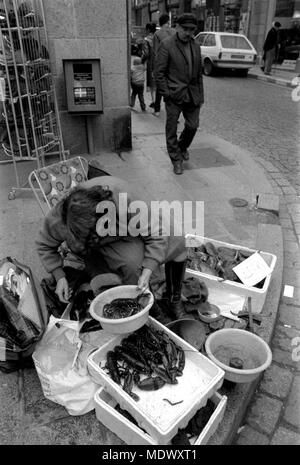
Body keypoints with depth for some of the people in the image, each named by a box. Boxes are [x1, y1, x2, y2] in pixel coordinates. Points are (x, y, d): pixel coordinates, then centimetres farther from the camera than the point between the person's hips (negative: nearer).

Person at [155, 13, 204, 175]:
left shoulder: (195, 46, 12)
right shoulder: (167, 45, -6)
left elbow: (199, 73, 17)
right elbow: (159, 72, -8)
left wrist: (201, 94, 12)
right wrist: (165, 93, -14)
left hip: (192, 95, 5)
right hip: (174, 95, -5)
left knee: (193, 126, 9)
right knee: (172, 128, 1)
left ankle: (183, 146, 38)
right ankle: (176, 159, 14)